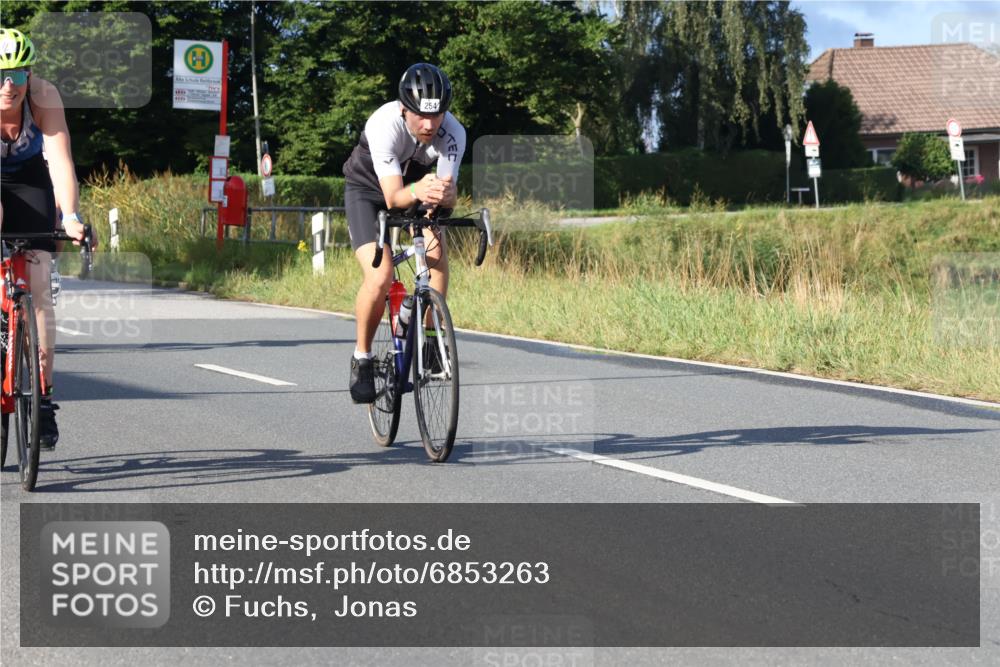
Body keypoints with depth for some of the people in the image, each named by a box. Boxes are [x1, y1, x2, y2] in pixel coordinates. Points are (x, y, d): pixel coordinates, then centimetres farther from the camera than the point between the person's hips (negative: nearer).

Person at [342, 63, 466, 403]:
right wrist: (417, 191, -63)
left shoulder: (453, 133, -29)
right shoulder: (384, 125, -37)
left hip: (418, 185, 3)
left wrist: (443, 194, -57)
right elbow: (393, 196, -42)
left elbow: (449, 192, -33)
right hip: (369, 188, -3)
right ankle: (362, 357, 0)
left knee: (436, 251, -26)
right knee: (380, 278, -22)